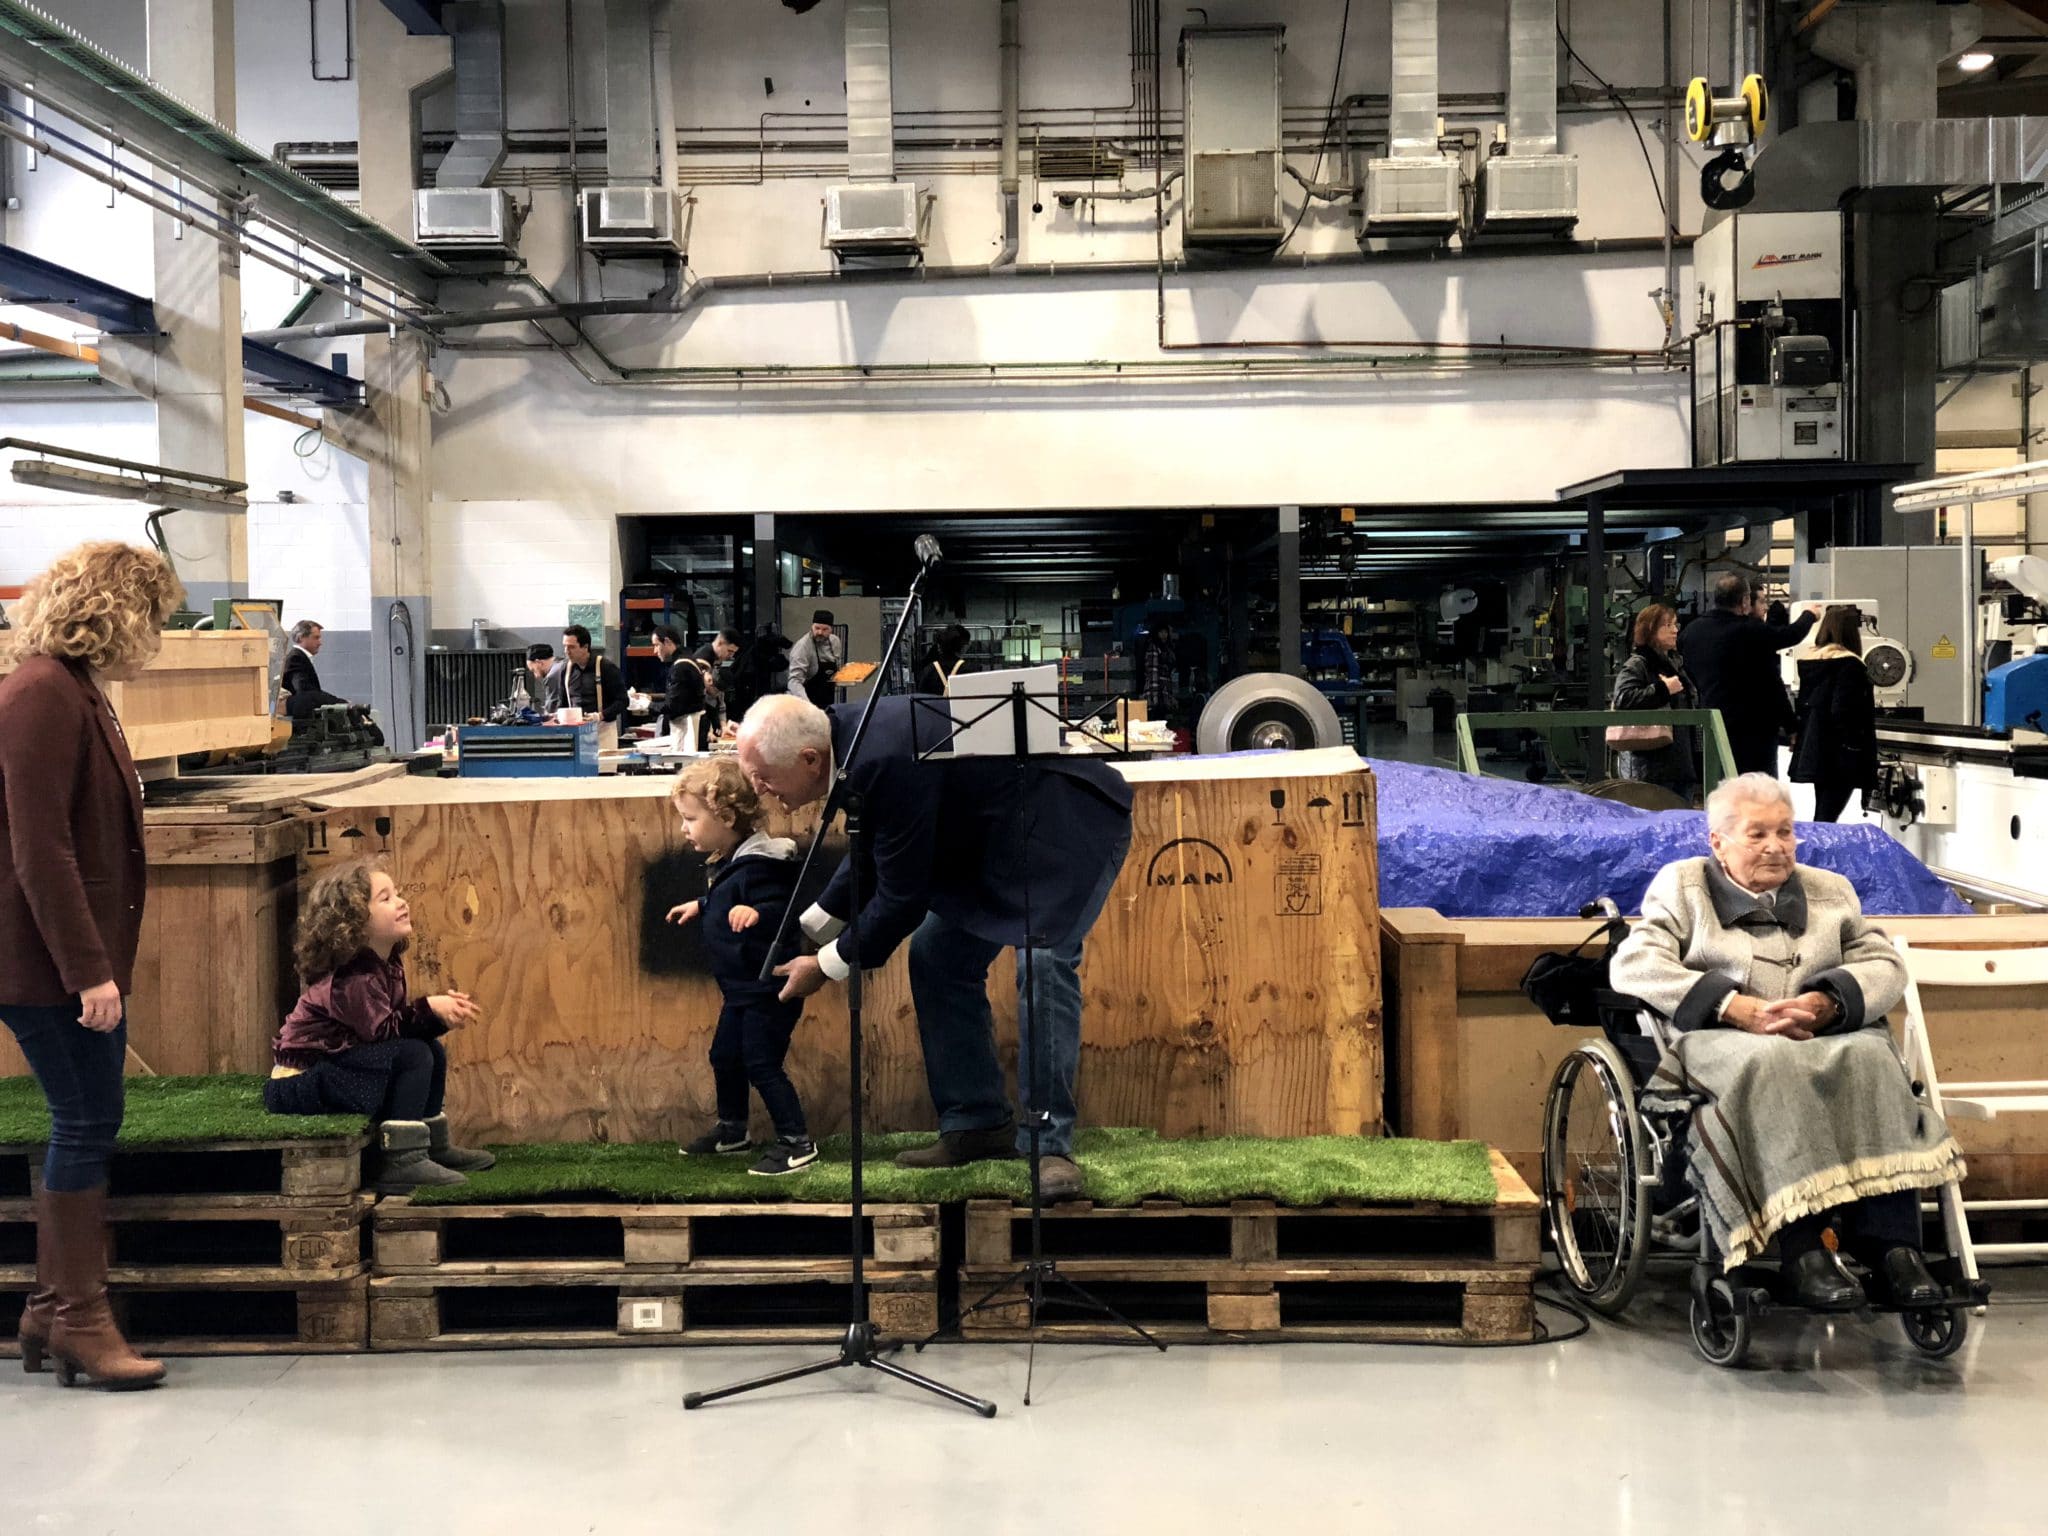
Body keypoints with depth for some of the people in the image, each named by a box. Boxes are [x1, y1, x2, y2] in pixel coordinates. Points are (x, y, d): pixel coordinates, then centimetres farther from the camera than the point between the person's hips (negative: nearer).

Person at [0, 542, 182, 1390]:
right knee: (87, 1123, -4)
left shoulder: (76, 690, 14)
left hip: (78, 956, 10)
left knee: (85, 1122, 13)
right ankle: (80, 1319, 6)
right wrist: (88, 970, -22)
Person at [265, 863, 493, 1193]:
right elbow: (382, 1031, -26)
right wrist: (430, 1008, -22)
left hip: (333, 1066, 10)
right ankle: (403, 1162, -25)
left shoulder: (388, 964, 7)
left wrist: (442, 1010, -13)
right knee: (414, 1055, -23)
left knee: (433, 1051, 8)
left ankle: (433, 1144, 17)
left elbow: (401, 1023, 4)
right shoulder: (352, 977, -23)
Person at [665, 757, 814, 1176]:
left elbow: (784, 914, -34)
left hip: (768, 990, -11)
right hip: (741, 988, 11)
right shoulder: (724, 863, 7)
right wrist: (700, 907, 32)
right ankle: (732, 1130, 37)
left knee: (762, 1064, -8)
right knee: (724, 1056, 20)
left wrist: (756, 914, -51)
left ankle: (797, 1142, 1)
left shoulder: (758, 866, -25)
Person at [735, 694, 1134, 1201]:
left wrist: (825, 967, -11)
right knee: (938, 957, 7)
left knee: (1043, 963, -23)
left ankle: (1049, 1145, -17)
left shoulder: (887, 762, -34)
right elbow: (876, 857, 12)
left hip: (1067, 816, -10)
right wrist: (809, 927, 11)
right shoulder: (848, 735, -5)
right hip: (1000, 830, 10)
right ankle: (978, 1124, 14)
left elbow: (902, 897, -24)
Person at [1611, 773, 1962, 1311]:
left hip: (1830, 1035, 3)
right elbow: (1632, 965, 0)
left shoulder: (1830, 889, 27)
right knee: (1773, 1065, -38)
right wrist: (1736, 1007, -12)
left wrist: (1827, 1003, -9)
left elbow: (1886, 965, 14)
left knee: (1872, 1057, -32)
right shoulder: (1682, 884, 17)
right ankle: (1803, 1247, -43)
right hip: (1719, 1041, -3)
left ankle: (1890, 1243, -37)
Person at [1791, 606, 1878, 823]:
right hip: (1842, 756, -8)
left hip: (1814, 752, 8)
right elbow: (1844, 712, -19)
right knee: (1827, 819, -8)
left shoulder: (1812, 661, 9)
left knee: (1821, 816, 15)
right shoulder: (1849, 664, -13)